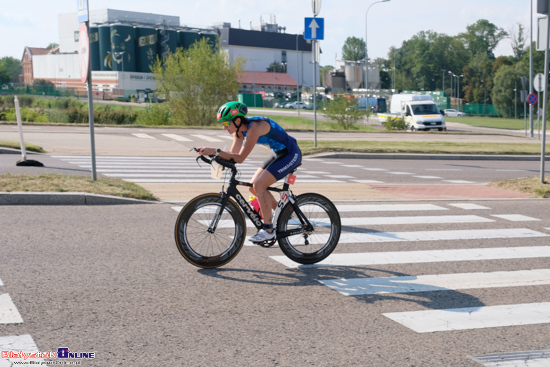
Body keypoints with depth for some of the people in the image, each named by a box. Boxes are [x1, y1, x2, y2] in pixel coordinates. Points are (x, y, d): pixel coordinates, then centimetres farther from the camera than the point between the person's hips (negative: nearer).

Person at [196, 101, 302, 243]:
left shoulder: (254, 127, -29)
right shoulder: (239, 128, -1)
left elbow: (240, 158, -31)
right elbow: (233, 154, -1)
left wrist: (215, 151, -35)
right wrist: (208, 152, -14)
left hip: (291, 154, -9)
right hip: (279, 154, 9)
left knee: (259, 185, -17)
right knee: (253, 186, 7)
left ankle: (268, 230, -9)